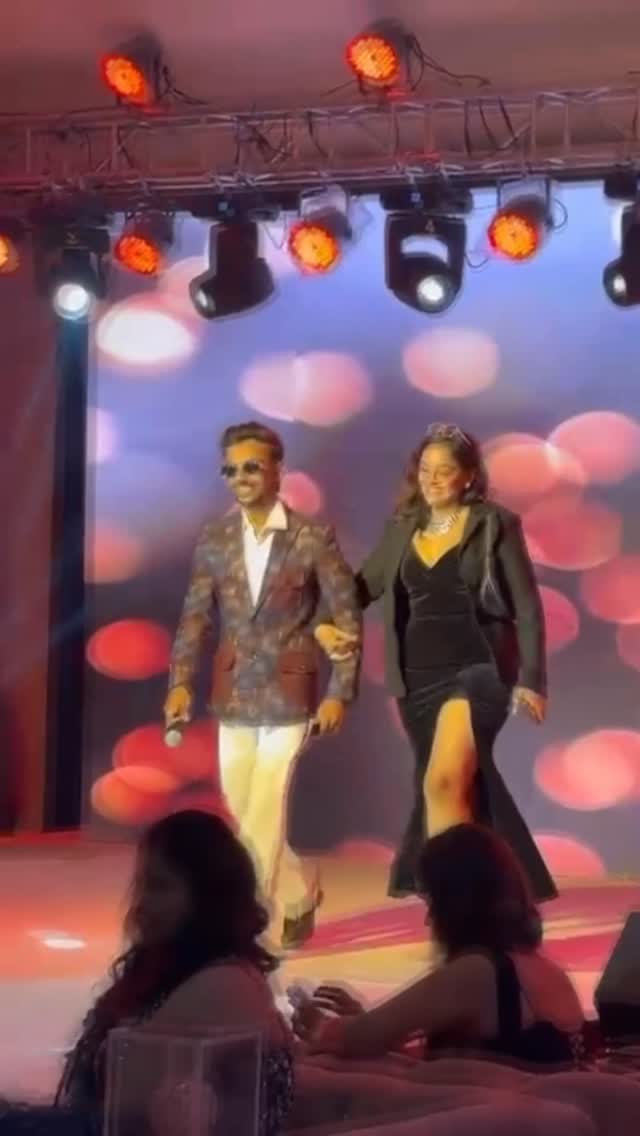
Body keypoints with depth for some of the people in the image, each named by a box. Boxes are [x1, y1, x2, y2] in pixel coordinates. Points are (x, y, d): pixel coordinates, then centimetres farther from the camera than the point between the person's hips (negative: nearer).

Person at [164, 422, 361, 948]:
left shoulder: (314, 537, -8)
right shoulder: (214, 541, 3)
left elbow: (348, 617, -6)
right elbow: (196, 618, 5)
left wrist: (340, 692, -11)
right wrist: (181, 682, -8)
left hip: (290, 695, -5)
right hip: (234, 695, 5)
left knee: (263, 815, -8)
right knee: (244, 814, 13)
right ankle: (300, 892, 36)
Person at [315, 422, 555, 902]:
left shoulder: (496, 524, -1)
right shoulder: (401, 529, 11)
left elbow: (528, 607, -2)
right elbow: (362, 587, 13)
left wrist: (531, 679, -7)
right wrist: (324, 624, -7)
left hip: (478, 669, -5)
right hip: (419, 677, 5)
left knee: (443, 782, -22)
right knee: (464, 788, 12)